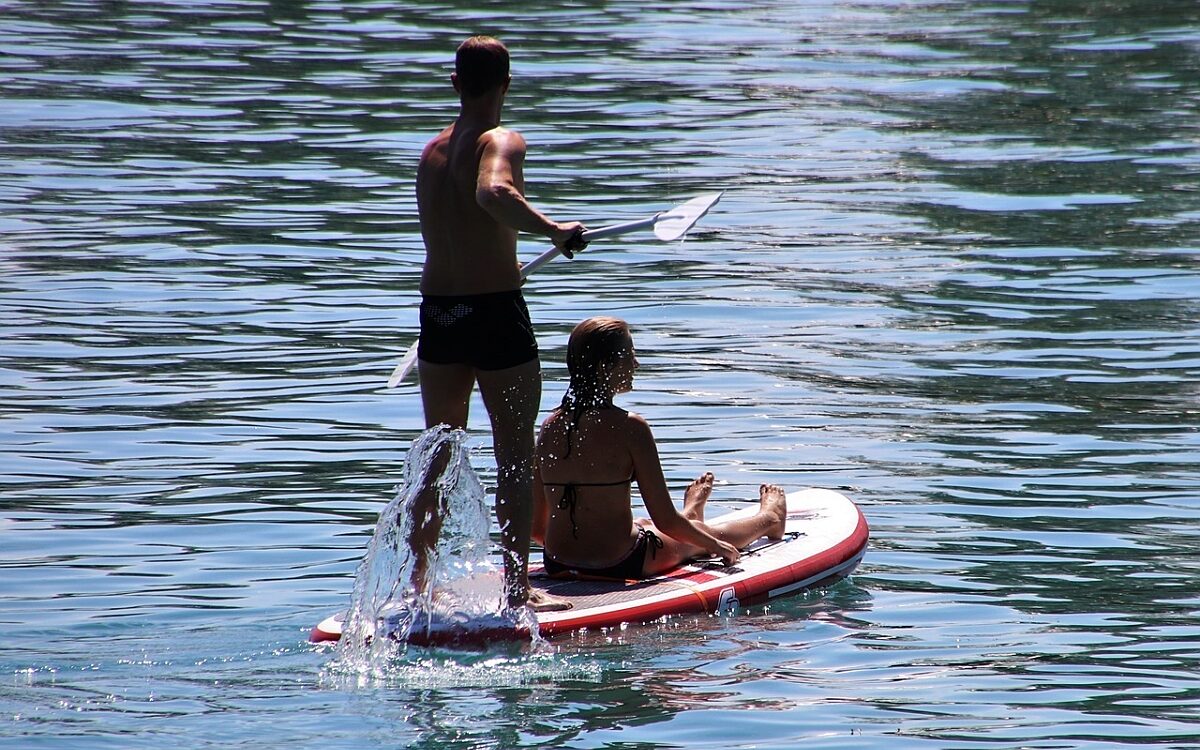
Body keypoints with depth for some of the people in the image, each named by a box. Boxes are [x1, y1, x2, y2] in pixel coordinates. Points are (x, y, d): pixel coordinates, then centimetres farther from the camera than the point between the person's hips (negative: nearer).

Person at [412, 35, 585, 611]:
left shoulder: (431, 151, 11)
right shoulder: (501, 142, -10)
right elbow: (492, 192, -34)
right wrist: (551, 229, -30)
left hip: (437, 311, 6)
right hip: (495, 311, -6)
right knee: (515, 457, 3)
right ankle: (516, 590, 2)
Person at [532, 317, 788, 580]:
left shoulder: (550, 426, -2)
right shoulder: (629, 427, -17)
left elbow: (536, 526, 4)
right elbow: (665, 522, -14)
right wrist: (714, 545, 5)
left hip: (558, 565, 5)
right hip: (620, 565, -5)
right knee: (712, 537, 26)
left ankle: (689, 516, 70)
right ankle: (769, 519, 55)